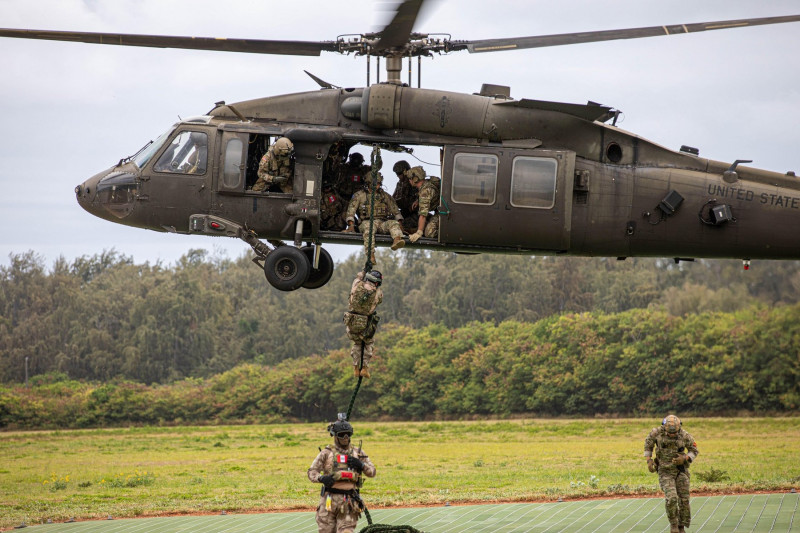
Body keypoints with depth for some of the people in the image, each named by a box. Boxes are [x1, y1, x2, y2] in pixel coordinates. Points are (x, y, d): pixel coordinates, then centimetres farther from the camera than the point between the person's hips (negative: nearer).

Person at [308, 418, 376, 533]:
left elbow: (372, 472, 15)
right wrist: (322, 478, -21)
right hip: (329, 500, -1)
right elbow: (312, 472, 1)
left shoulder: (358, 453, 13)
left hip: (349, 501, 1)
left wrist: (361, 465, -5)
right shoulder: (327, 453, 4)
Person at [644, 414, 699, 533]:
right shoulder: (658, 432, -13)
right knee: (671, 499, -18)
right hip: (665, 471, -1)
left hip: (681, 470, 1)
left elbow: (694, 451, 0)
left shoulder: (684, 435, -13)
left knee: (684, 500, -1)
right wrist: (649, 460, -1)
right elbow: (648, 442, 7)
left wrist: (684, 459, -19)